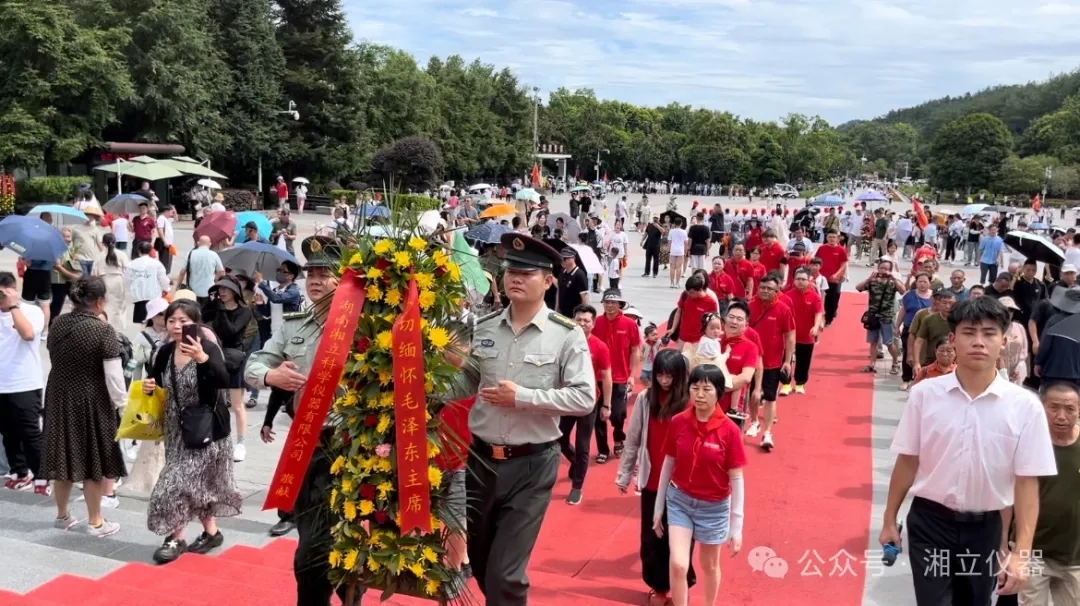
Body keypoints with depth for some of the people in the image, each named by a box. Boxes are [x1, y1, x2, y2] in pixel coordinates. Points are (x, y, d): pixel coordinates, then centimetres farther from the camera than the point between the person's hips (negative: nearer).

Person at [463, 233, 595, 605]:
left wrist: (523, 397, -18)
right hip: (480, 458, 5)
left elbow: (584, 398, -15)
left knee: (506, 572, 1)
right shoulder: (482, 328, 2)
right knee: (477, 559, 21)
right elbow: (464, 386, 10)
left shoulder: (566, 335, -9)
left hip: (530, 464, -4)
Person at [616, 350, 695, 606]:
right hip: (651, 480, 3)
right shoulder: (645, 398, -2)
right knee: (652, 535, 12)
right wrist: (624, 475, 6)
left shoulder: (691, 402, -11)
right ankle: (659, 585, 28)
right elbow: (633, 440, 4)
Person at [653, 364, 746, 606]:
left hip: (714, 507, -1)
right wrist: (659, 507, 7)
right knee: (678, 564, -9)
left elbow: (736, 479, -11)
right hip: (679, 500, 1)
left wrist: (737, 526, -11)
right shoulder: (678, 422, -10)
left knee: (709, 566, 17)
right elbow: (668, 464, 2)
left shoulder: (729, 430, -17)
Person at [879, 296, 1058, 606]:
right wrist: (889, 520, 4)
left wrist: (1021, 552, -12)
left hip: (985, 527, 1)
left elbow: (1027, 481, -9)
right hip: (929, 521, -1)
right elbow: (907, 461, -1)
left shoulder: (1025, 406, -10)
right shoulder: (924, 394, -9)